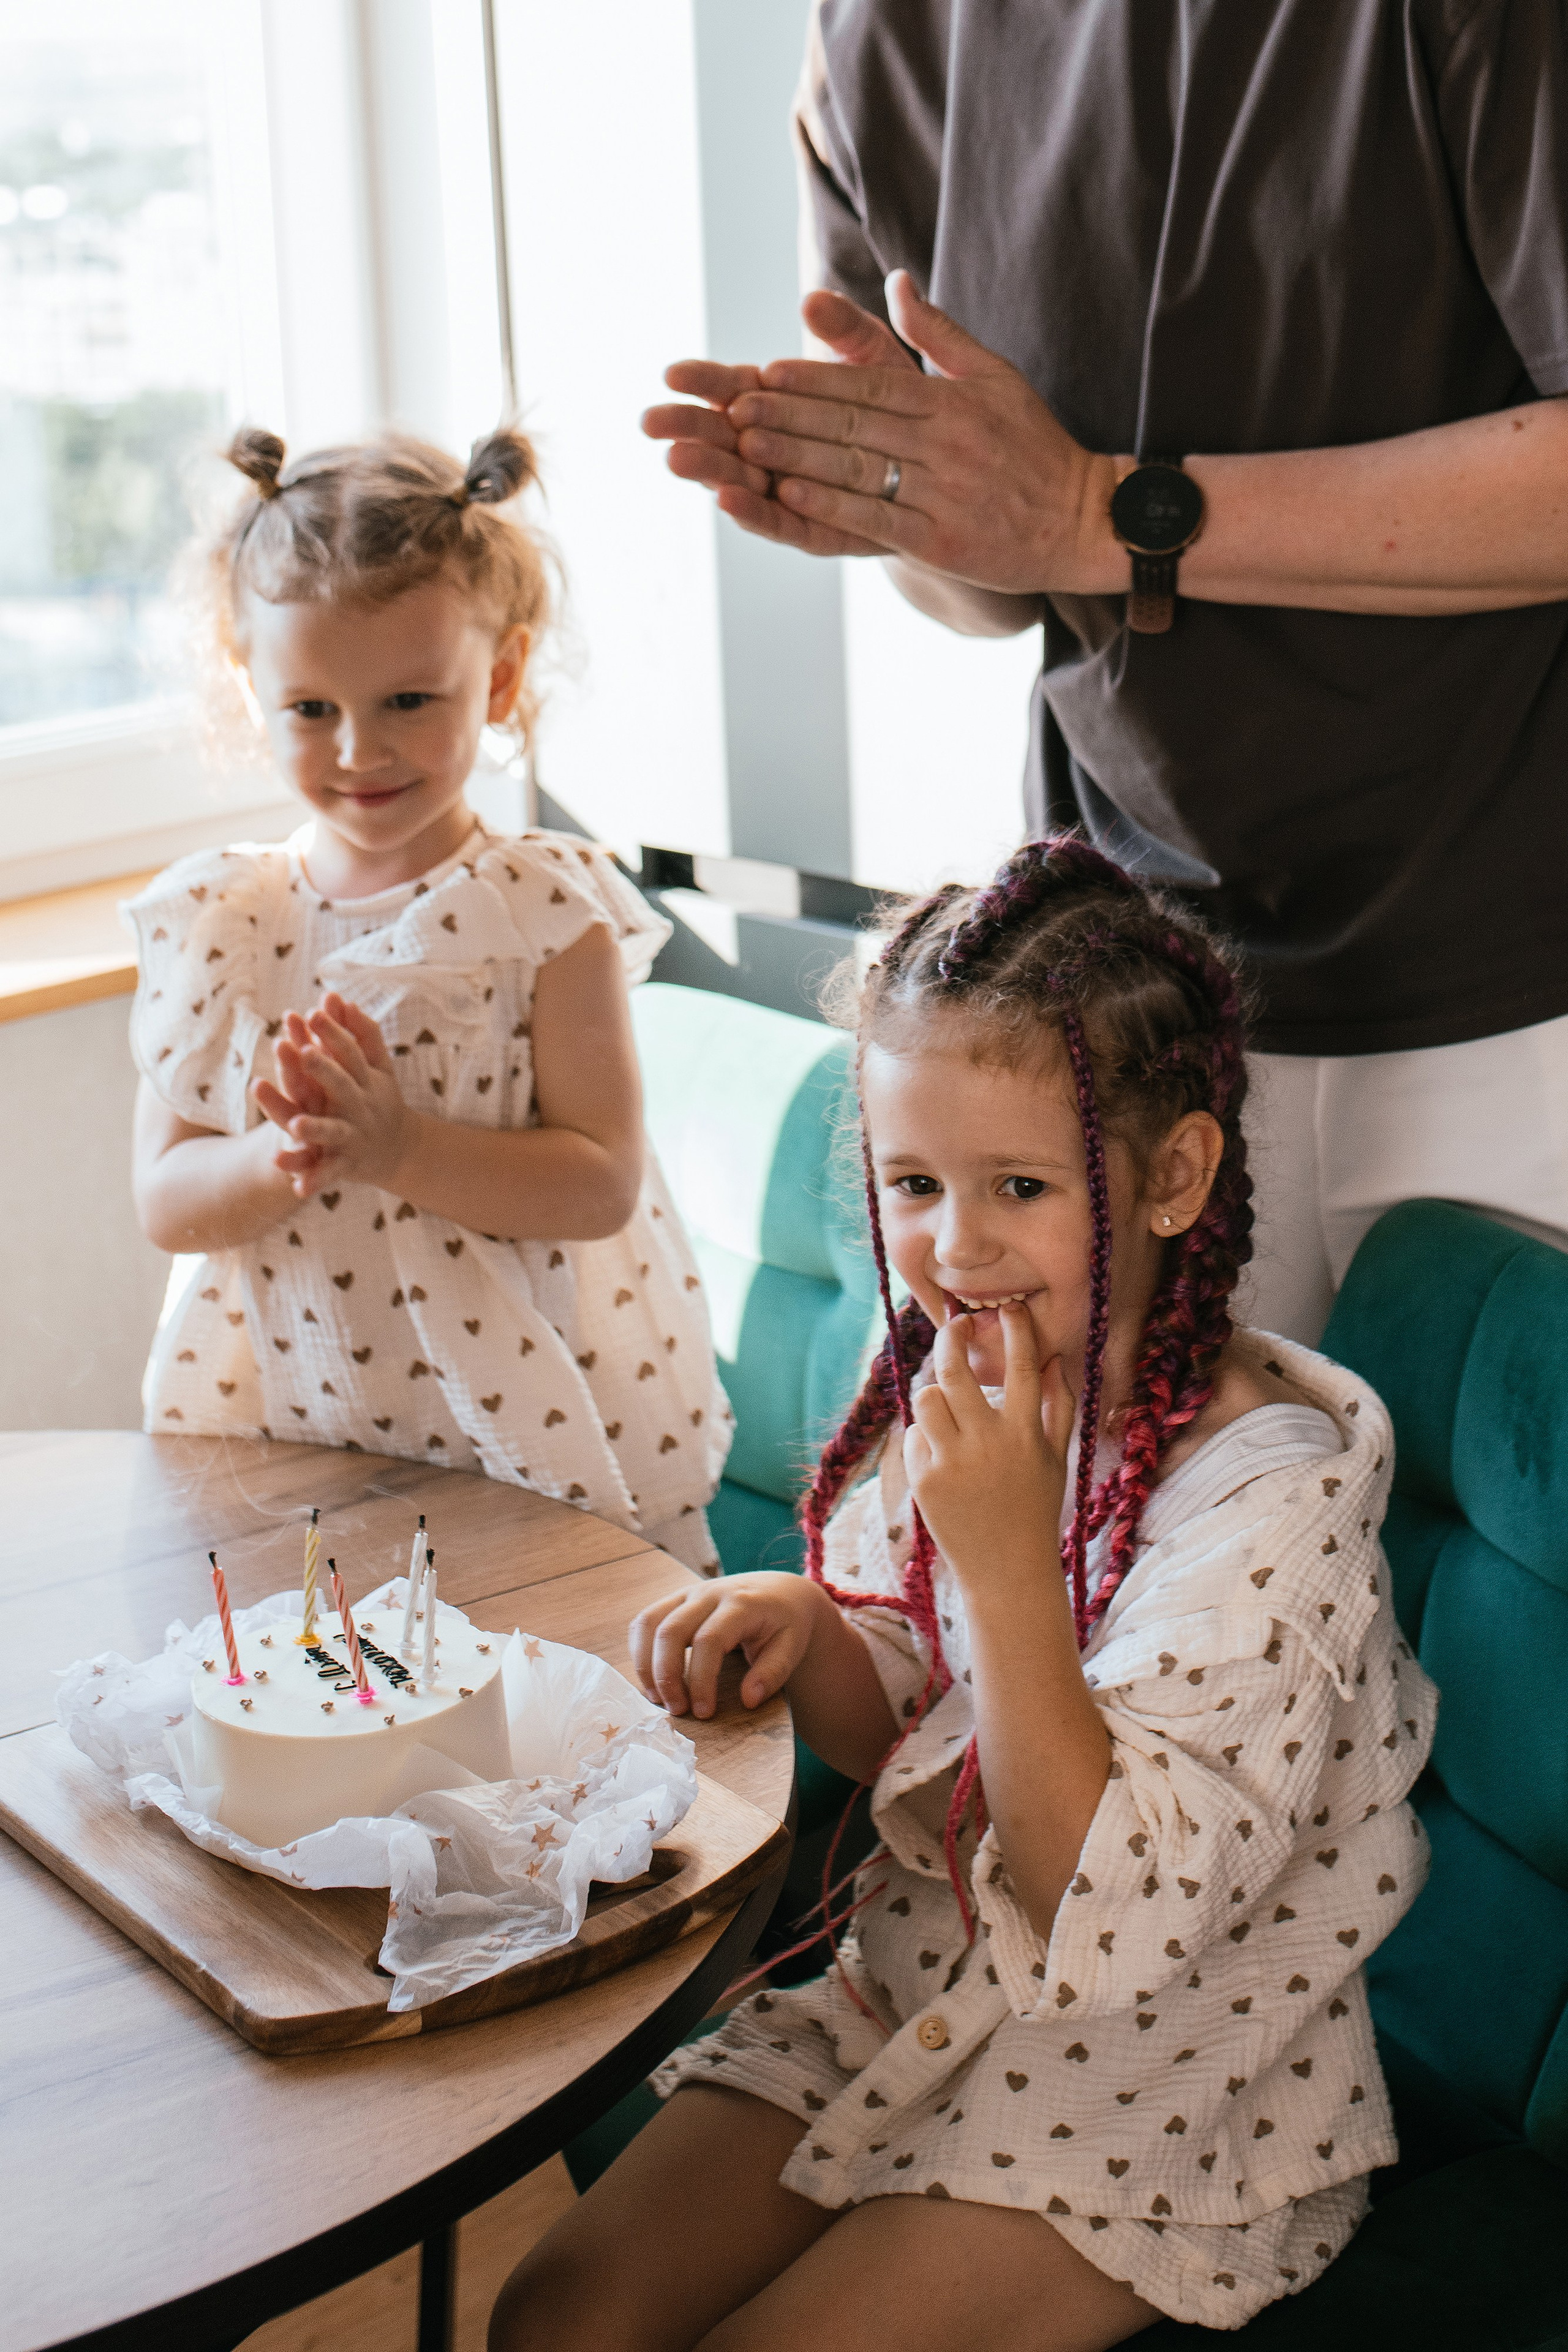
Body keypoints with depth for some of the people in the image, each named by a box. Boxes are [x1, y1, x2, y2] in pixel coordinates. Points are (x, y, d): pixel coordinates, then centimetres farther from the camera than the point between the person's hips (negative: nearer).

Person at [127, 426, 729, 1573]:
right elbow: (165, 1199, -1)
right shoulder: (213, 922, 1)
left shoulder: (549, 911, -7)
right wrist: (279, 1161, -22)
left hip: (533, 1428, -2)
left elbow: (600, 1183, -12)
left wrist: (400, 1146, -24)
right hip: (288, 1426, 2)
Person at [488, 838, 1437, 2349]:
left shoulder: (1269, 1492, -24)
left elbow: (1116, 1918, -27)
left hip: (1157, 2098, -6)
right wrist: (808, 1629, -12)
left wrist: (1007, 1561, -32)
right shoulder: (955, 1394, -4)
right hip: (911, 2006, 6)